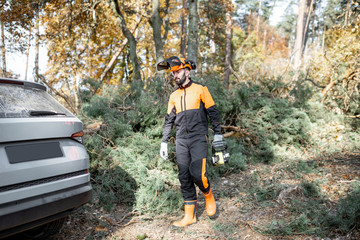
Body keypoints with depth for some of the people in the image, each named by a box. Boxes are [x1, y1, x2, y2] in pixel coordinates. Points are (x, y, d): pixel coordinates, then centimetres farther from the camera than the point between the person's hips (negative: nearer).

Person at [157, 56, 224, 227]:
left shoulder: (200, 89, 3)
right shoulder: (174, 96, 15)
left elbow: (212, 112, 2)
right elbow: (169, 120, 17)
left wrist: (217, 133, -6)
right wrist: (164, 142, 12)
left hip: (198, 138, -4)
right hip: (181, 140, 5)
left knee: (197, 173, -17)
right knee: (184, 177, 3)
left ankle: (209, 197, 15)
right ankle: (190, 215, 12)